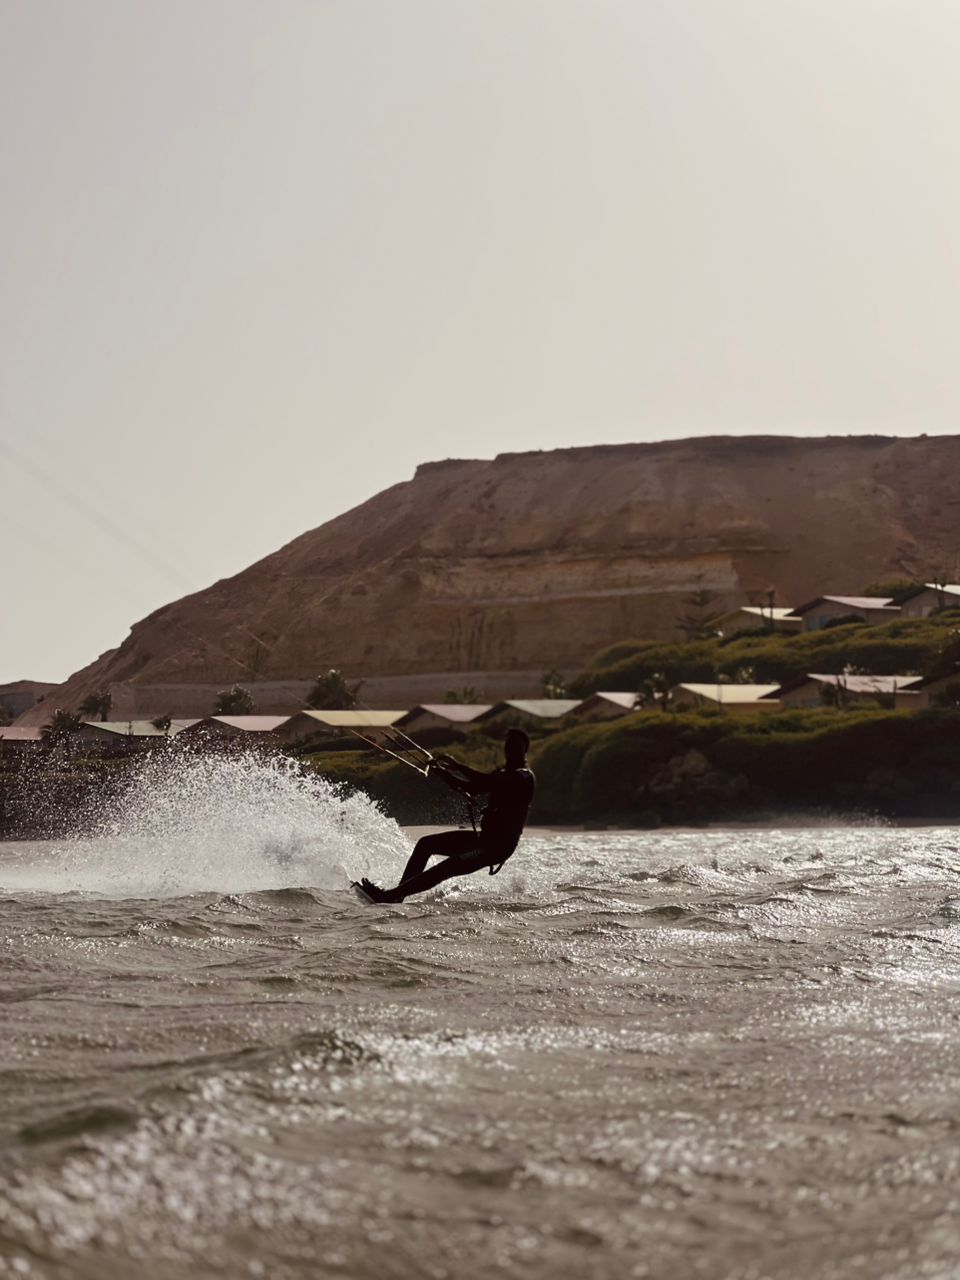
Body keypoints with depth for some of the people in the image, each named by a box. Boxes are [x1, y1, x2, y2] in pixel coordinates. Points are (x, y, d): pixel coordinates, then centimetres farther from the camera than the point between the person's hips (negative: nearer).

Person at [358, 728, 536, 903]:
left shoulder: (524, 777, -12)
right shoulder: (503, 773, 19)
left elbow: (491, 783, -25)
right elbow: (471, 789, 19)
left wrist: (457, 766, -23)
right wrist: (442, 773, 5)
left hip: (499, 845, -10)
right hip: (484, 837, 10)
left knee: (445, 869, -23)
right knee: (426, 844, 5)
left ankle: (389, 896, -26)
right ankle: (397, 895, 0)